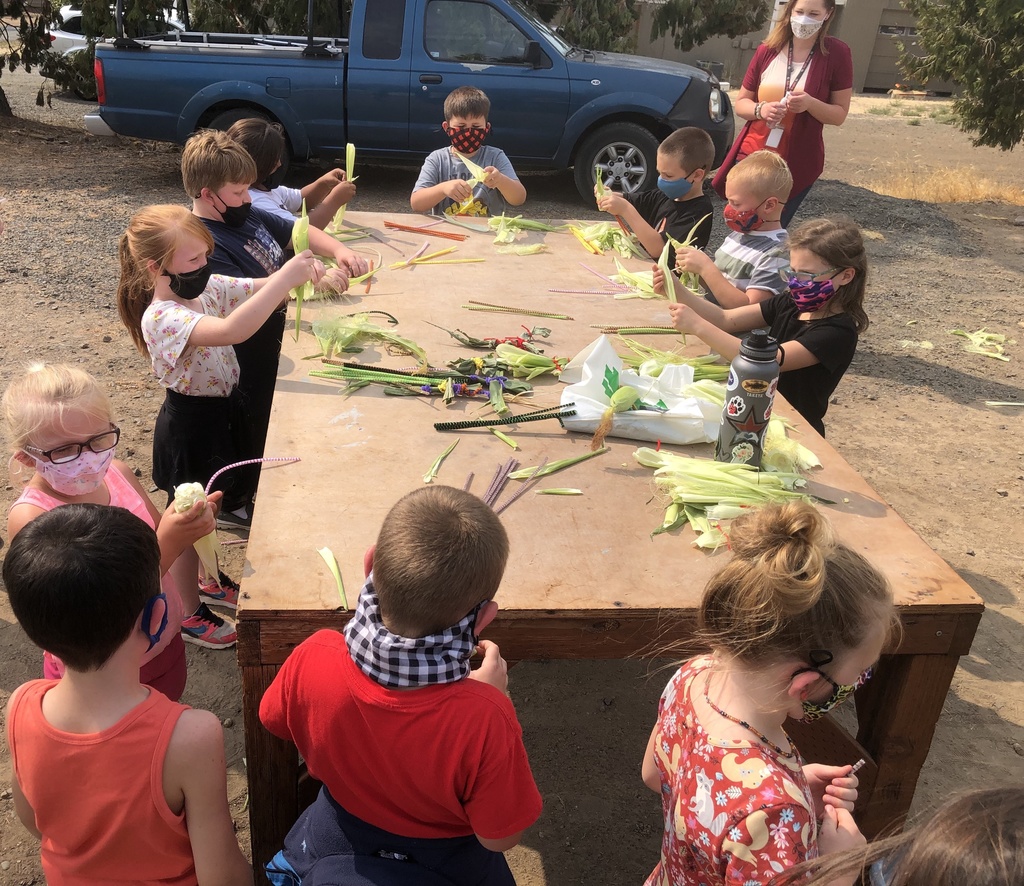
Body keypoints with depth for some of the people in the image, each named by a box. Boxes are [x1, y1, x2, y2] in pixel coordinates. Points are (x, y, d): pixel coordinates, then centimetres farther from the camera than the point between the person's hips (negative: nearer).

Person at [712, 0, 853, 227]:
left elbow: (839, 114, -3)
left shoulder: (837, 53, -5)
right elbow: (741, 103, 7)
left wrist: (810, 104, -22)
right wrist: (760, 110, -15)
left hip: (797, 165, -2)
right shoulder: (767, 50, 1)